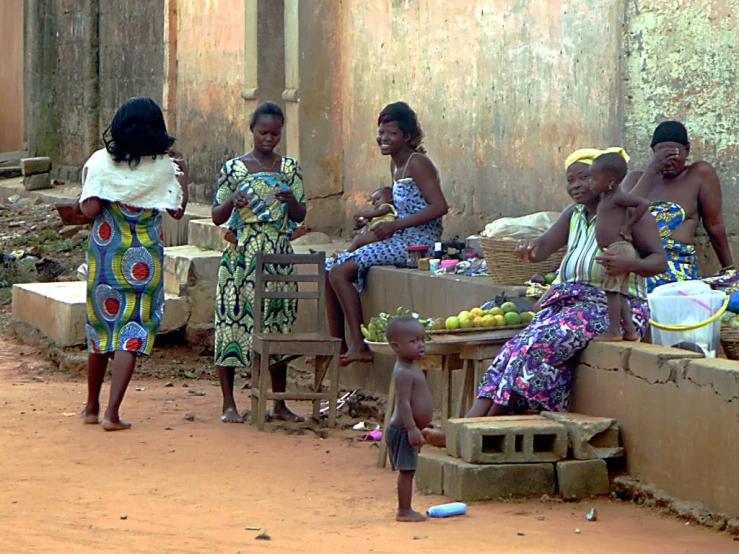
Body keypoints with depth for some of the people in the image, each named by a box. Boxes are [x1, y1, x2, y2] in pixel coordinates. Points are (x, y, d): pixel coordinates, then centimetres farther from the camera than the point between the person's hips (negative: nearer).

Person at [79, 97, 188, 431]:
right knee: (134, 329, -1)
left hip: (105, 253, 2)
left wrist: (82, 199, 9)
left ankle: (92, 407, 26)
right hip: (143, 260, -2)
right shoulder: (165, 166, -5)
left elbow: (90, 209, -13)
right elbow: (177, 210, -1)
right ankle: (112, 413, -11)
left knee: (100, 326, 16)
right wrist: (183, 174, 12)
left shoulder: (100, 162, -5)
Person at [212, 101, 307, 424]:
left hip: (279, 257, 2)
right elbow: (217, 216, 3)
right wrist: (232, 202, -17)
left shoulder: (289, 168, 9)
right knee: (232, 321, -5)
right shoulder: (233, 168, 2)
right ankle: (229, 404, 2)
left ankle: (279, 405, 13)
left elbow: (300, 216, 6)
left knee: (279, 322, 5)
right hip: (241, 256, -2)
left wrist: (291, 200, -15)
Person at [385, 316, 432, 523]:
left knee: (407, 471, 13)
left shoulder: (411, 368, 14)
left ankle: (405, 510, 19)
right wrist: (412, 428, -30)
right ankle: (404, 511, -3)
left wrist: (417, 427, 25)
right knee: (407, 471, -7)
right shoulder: (404, 372, -19)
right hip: (403, 429, -10)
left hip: (408, 429, 10)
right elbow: (403, 402, -25)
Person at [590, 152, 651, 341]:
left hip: (618, 248, -10)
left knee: (612, 289, -9)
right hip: (616, 250, 10)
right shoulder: (605, 198, 18)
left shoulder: (617, 198, -11)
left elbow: (643, 203, -20)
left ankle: (614, 331, -9)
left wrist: (627, 227, -15)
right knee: (620, 293, 11)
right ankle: (630, 330, 11)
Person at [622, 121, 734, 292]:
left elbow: (715, 226, 10)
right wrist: (651, 171, -2)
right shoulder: (637, 179, 20)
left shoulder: (700, 174, 8)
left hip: (678, 271, -3)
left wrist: (729, 270, 13)